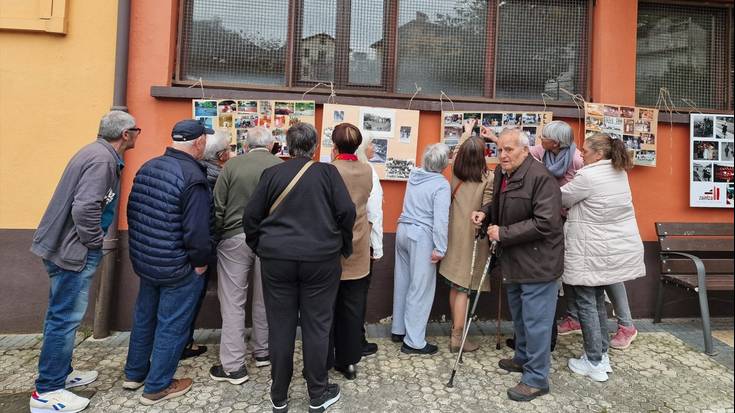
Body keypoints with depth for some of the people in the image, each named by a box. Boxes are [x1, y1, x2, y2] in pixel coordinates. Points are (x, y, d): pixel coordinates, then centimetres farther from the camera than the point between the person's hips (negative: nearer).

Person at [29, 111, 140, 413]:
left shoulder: (97, 152, 11)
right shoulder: (103, 159, -20)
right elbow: (85, 209, -29)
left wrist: (93, 242, 16)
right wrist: (95, 242, -14)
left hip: (64, 246, 10)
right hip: (74, 251, -10)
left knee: (62, 316, 19)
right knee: (65, 319, 1)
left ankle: (60, 373, 34)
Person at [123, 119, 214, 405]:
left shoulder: (147, 167, 4)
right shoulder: (193, 177, -23)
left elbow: (132, 211, 11)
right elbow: (196, 230, -26)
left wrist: (143, 248, 18)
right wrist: (201, 261, -10)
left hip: (144, 260, 8)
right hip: (178, 267, -8)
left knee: (144, 317, 23)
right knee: (171, 326, 7)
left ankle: (134, 374, 40)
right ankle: (157, 387, 21)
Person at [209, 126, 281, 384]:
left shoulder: (232, 166, -5)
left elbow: (218, 208, -4)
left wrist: (216, 237, 9)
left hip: (235, 238, -1)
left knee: (233, 302, 7)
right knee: (264, 299, 16)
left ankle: (233, 366, 13)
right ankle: (262, 352, 32)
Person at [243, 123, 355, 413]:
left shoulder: (272, 173, 3)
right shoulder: (328, 171, -1)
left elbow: (250, 216, 3)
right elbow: (347, 211, -7)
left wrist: (259, 247, 16)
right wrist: (343, 246, 7)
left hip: (277, 259, 2)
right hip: (321, 259, -1)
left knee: (280, 327, 11)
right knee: (316, 327, 9)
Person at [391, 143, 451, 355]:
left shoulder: (414, 174, 5)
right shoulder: (442, 185, -14)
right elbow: (440, 220, -20)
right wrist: (440, 248, -16)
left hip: (403, 230, 8)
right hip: (422, 237, -7)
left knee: (402, 282, 16)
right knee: (420, 289, 1)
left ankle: (398, 330, 30)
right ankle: (414, 342, 7)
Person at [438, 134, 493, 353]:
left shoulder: (455, 174, 3)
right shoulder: (488, 179, -13)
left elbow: (459, 155, 24)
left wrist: (468, 136, 39)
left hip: (454, 234, 6)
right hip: (473, 237, -5)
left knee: (455, 286, 15)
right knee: (464, 288, 0)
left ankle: (456, 328, 29)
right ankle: (457, 337, 7)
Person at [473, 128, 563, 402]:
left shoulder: (541, 178, -22)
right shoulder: (502, 173, 6)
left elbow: (545, 223, -27)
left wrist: (503, 233, -24)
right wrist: (486, 213, 2)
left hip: (537, 262, -9)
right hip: (514, 260, 9)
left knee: (535, 320, 2)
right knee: (518, 315, 24)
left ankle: (537, 379, 18)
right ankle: (523, 358, 43)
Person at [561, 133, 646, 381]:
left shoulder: (589, 176, -18)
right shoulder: (619, 173, 9)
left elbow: (561, 198, -6)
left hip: (592, 253, -8)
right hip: (619, 248, 8)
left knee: (586, 304, 3)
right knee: (598, 301, 18)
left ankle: (594, 363, 11)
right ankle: (602, 355, 28)